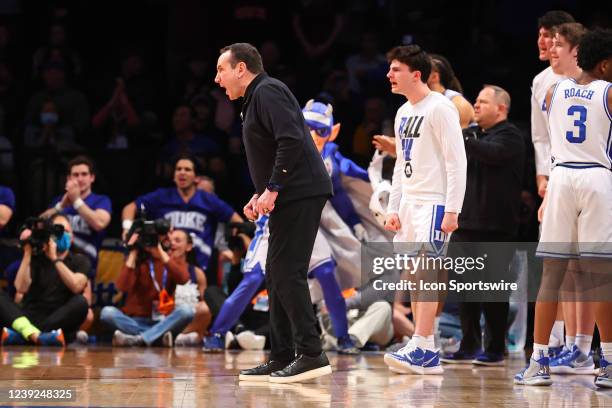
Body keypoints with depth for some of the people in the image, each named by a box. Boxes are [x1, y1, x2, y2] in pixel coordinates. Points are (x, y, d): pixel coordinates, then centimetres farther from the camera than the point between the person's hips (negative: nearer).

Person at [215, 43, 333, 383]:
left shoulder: (267, 92, -9)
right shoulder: (256, 98, 22)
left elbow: (291, 141, -21)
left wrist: (272, 189, -21)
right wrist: (260, 195, 17)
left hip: (300, 195, -11)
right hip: (291, 198, 11)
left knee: (287, 273, -13)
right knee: (278, 275, 11)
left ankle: (311, 355, -13)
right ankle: (282, 358, 14)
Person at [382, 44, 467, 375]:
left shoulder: (440, 108, -10)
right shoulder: (403, 113, 17)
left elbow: (457, 161, -14)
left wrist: (452, 210, -19)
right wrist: (393, 208, 15)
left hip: (435, 203, -9)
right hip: (409, 202, 9)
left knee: (424, 273, -15)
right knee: (414, 278, 6)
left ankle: (420, 349, -17)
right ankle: (428, 355, 8)